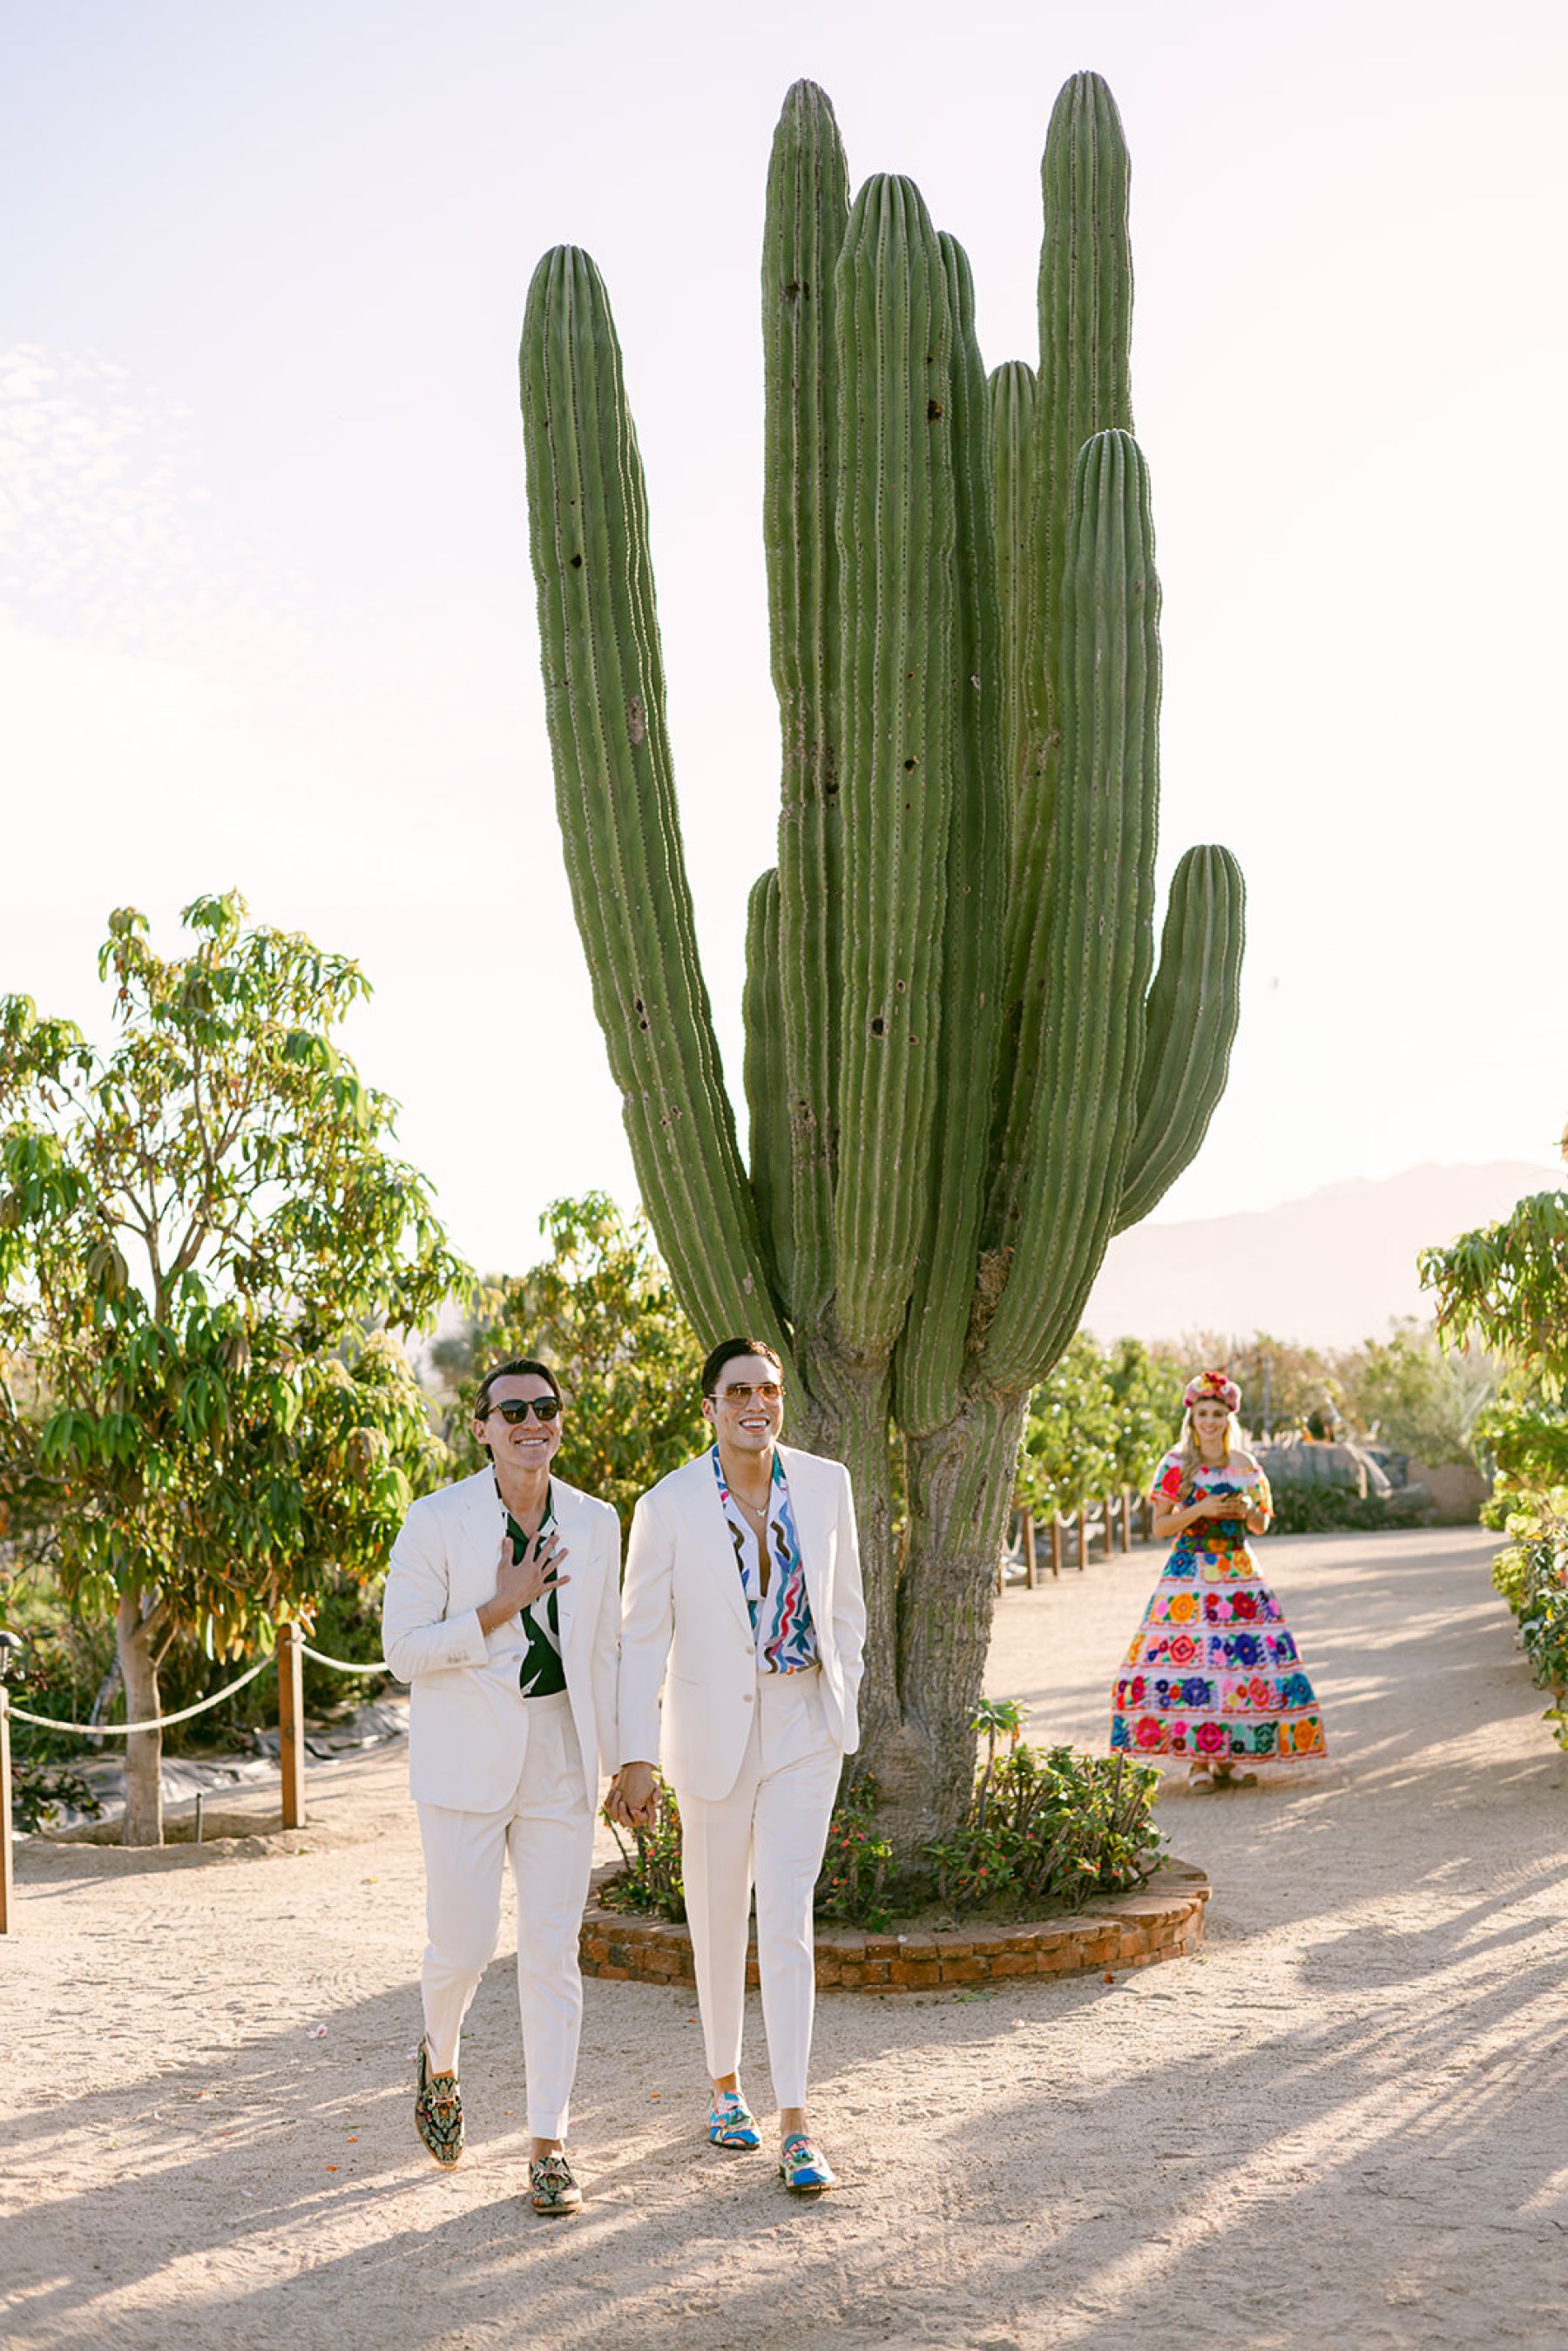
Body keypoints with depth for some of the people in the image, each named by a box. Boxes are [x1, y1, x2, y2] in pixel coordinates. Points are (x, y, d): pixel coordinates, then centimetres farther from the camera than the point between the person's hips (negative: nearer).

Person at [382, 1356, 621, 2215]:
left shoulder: (595, 1523, 4)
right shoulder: (436, 1522, -8)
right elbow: (404, 1651, -8)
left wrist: (616, 1760, 10)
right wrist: (500, 1607, -17)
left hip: (560, 1756, 3)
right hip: (466, 1758, -3)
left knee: (552, 1952, 3)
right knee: (461, 1946, 0)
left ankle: (547, 2145, 13)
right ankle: (439, 2060, 35)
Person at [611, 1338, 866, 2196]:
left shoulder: (825, 1484, -3)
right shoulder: (669, 1506, -11)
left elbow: (846, 1604, 9)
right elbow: (642, 1637, -7)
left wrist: (842, 1708, 7)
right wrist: (637, 1757, -10)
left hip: (803, 1723, 1)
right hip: (714, 1728, -1)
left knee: (787, 1916, -6)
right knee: (719, 1916, 13)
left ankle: (794, 2126, -3)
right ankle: (725, 2085, 34)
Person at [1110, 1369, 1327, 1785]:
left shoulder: (1245, 1466, 10)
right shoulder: (1176, 1464, 1)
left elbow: (1262, 1525, 16)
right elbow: (1160, 1527, -2)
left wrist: (1247, 1512, -6)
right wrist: (1201, 1510, -14)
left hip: (1238, 1573, 3)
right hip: (1190, 1574, -3)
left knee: (1241, 1655, -4)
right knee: (1188, 1655, -11)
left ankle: (1226, 1757, 4)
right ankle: (1197, 1759, -2)